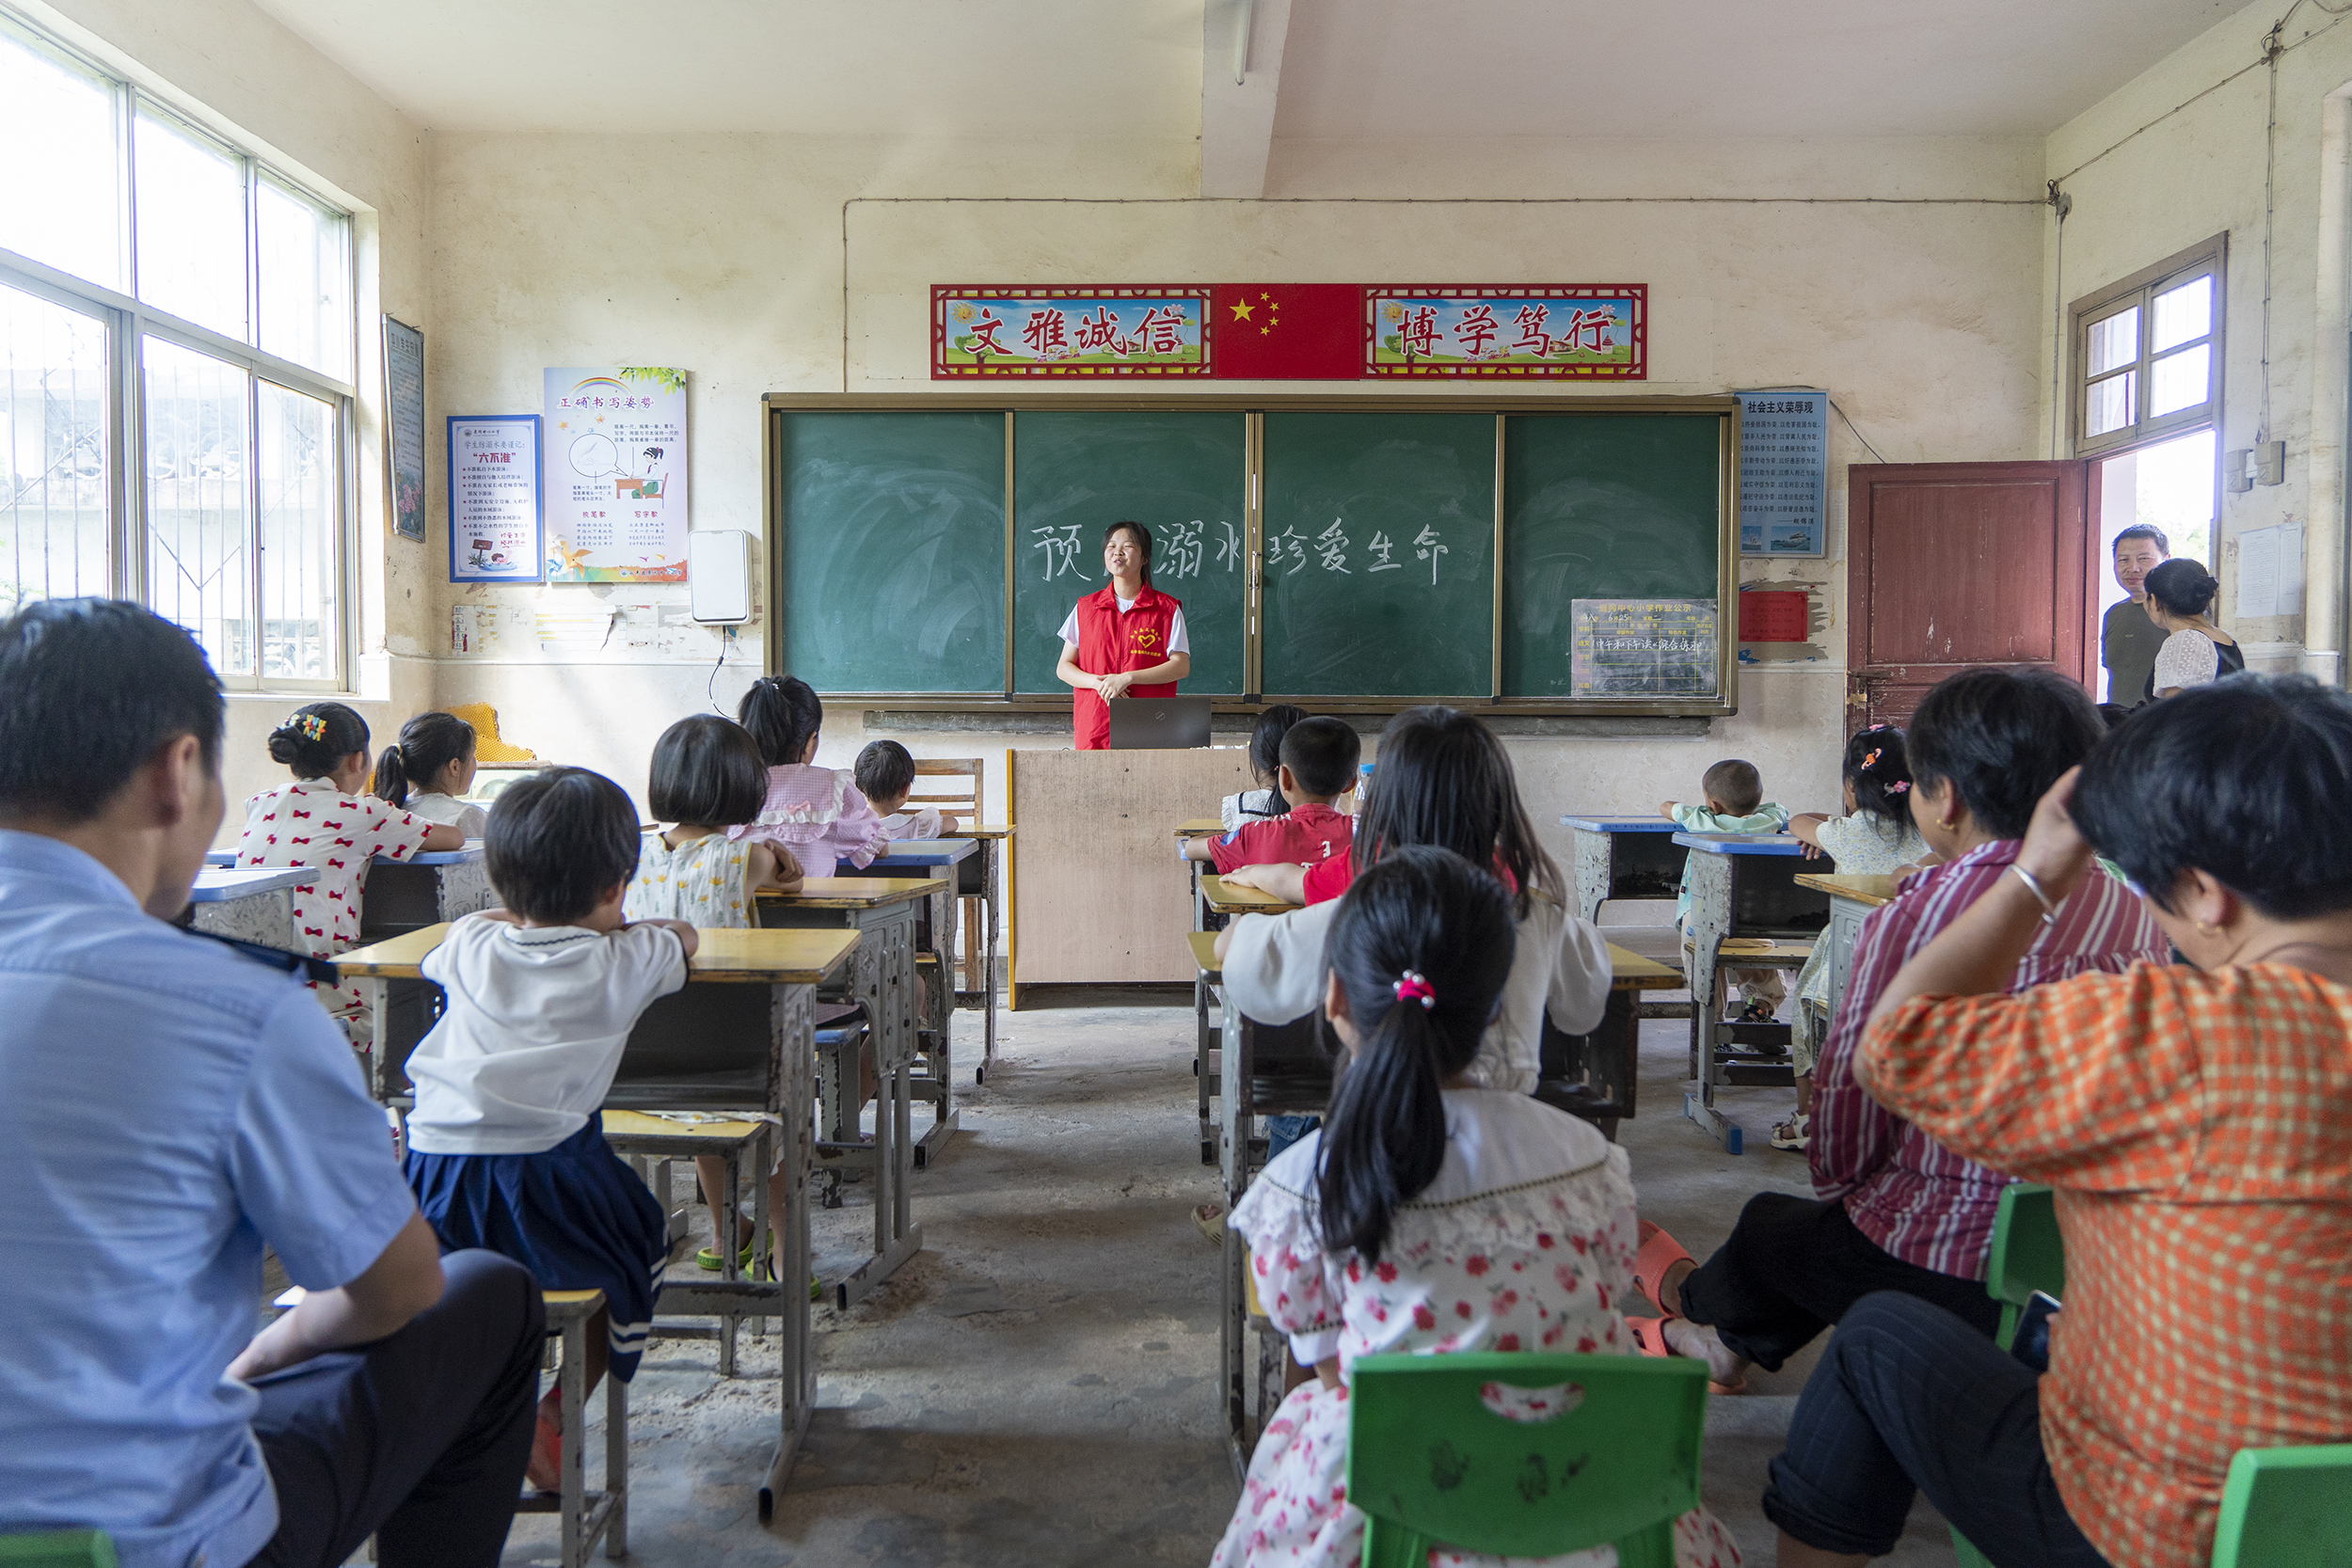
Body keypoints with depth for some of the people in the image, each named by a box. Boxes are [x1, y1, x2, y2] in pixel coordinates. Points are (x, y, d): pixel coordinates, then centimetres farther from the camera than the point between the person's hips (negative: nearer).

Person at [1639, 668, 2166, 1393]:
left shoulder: (1909, 922, -19)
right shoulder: (2142, 918, -2)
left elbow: (1847, 1104, -12)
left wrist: (1839, 1191, 9)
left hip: (1938, 1274, -5)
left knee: (1768, 1224, 24)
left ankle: (1695, 1297, 57)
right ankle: (1735, 1335, 54)